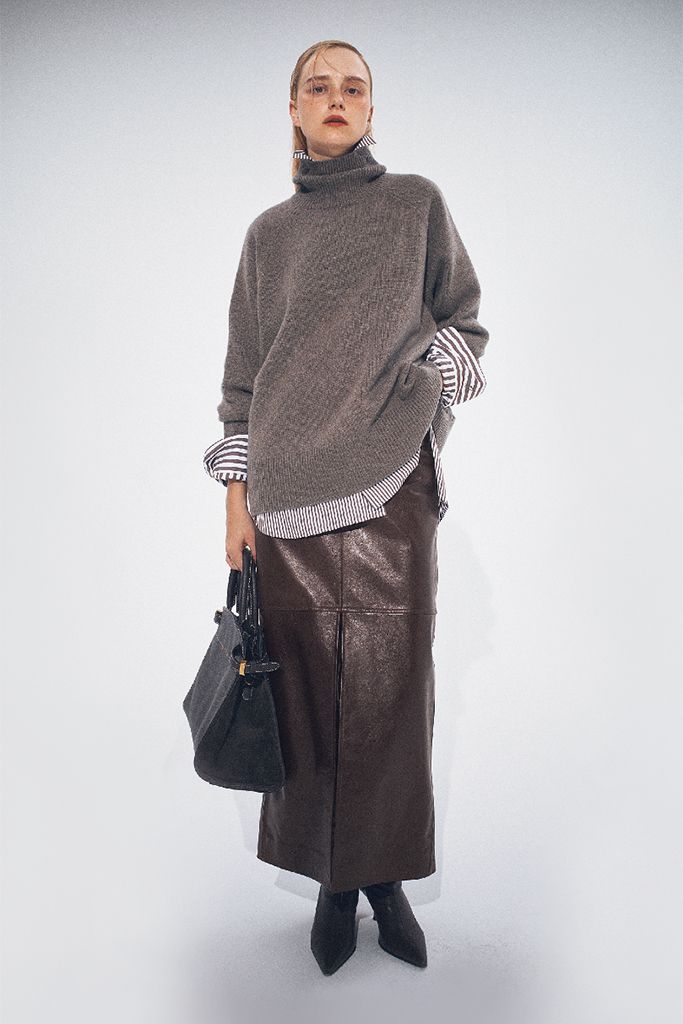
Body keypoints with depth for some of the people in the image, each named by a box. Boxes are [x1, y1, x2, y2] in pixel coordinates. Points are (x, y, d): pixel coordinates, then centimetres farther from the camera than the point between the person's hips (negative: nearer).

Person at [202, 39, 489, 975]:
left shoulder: (418, 204, 11)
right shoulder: (268, 234, 14)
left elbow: (466, 326, 14)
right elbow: (244, 371, 12)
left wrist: (428, 380, -6)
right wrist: (238, 495, 5)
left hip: (391, 486, -1)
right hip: (289, 491, 1)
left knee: (391, 686, 0)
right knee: (309, 685, 3)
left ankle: (386, 876, 19)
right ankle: (333, 882, 21)